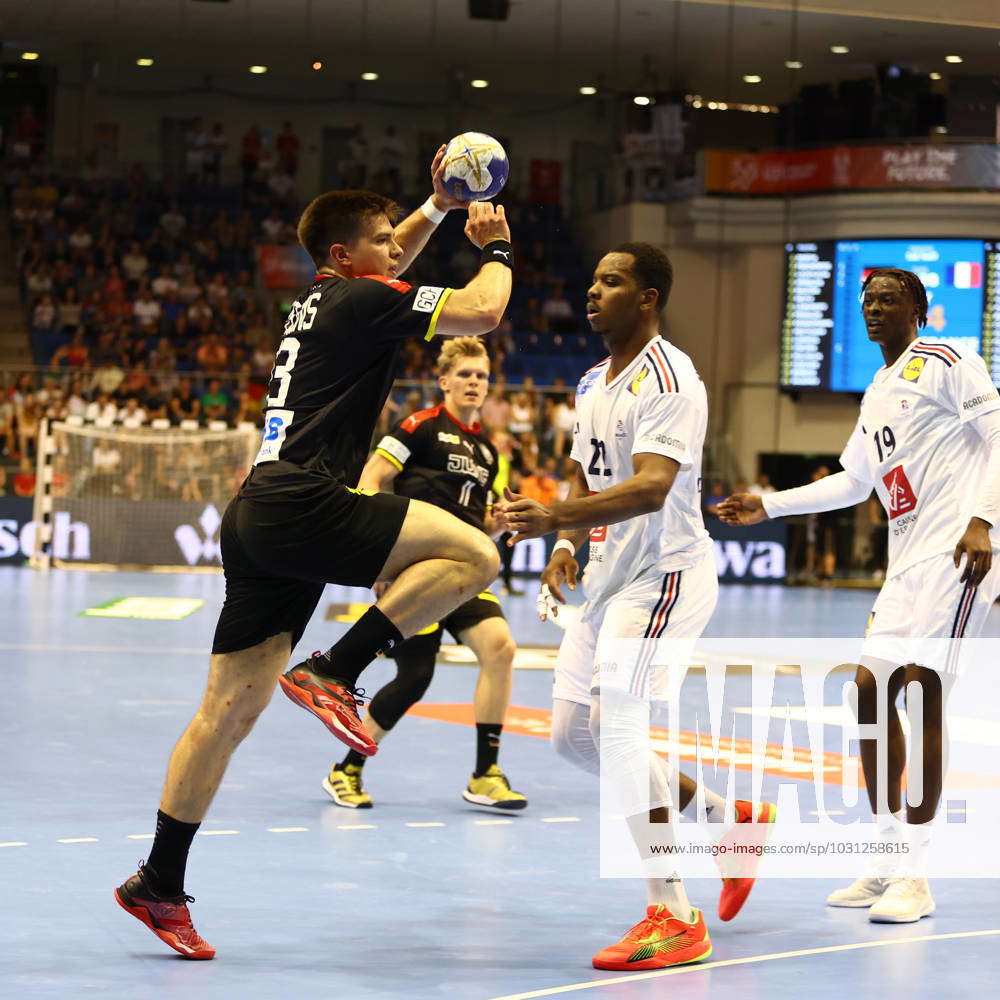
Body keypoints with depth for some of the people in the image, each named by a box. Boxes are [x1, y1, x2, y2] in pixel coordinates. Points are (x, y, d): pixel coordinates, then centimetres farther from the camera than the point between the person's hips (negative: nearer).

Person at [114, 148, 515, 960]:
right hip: (300, 504, -9)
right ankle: (333, 672, -14)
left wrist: (438, 208, 34)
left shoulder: (320, 299, 23)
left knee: (230, 709, 9)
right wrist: (497, 250, 10)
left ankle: (160, 886, 12)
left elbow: (387, 259, 45)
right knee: (472, 554, -13)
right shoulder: (361, 299, -3)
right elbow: (480, 312, -8)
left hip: (258, 521, 9)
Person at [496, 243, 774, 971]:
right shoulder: (595, 383, 13)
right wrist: (567, 547, 5)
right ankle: (729, 817, 26)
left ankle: (674, 918, -14)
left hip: (665, 573, -10)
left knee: (615, 716, -20)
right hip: (613, 576, 10)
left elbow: (652, 487, -30)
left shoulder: (667, 378, -17)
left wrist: (555, 518, -40)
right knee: (574, 732, 10)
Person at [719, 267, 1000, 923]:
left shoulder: (946, 364, -2)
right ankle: (890, 862, 15)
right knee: (872, 690, 6)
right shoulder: (877, 394, 23)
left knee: (922, 692, -13)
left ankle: (916, 878, -10)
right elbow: (852, 482, 34)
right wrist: (768, 506, 29)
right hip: (909, 560, 9)